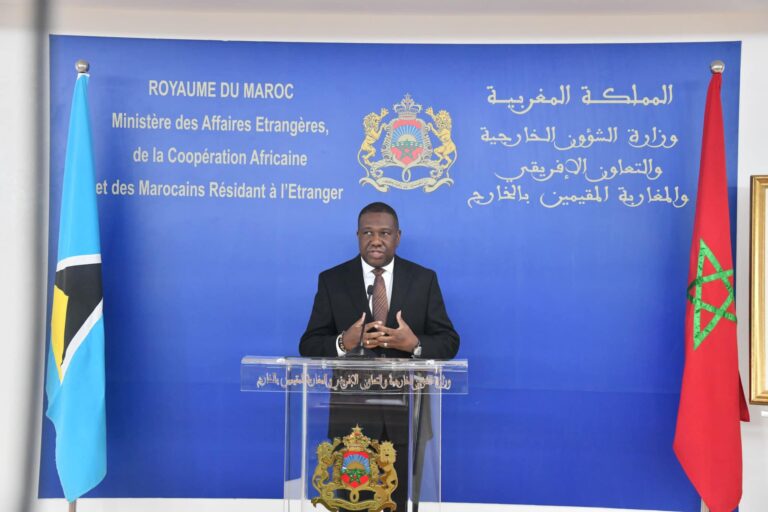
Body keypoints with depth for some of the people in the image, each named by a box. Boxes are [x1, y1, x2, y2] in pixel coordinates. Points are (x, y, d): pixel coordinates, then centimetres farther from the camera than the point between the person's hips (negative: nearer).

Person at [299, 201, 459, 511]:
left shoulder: (424, 279, 2)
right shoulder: (332, 280, 1)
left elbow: (450, 342, 1)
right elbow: (309, 345, 0)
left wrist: (416, 344, -20)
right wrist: (343, 343, -21)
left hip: (408, 413, 1)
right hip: (352, 413, 0)